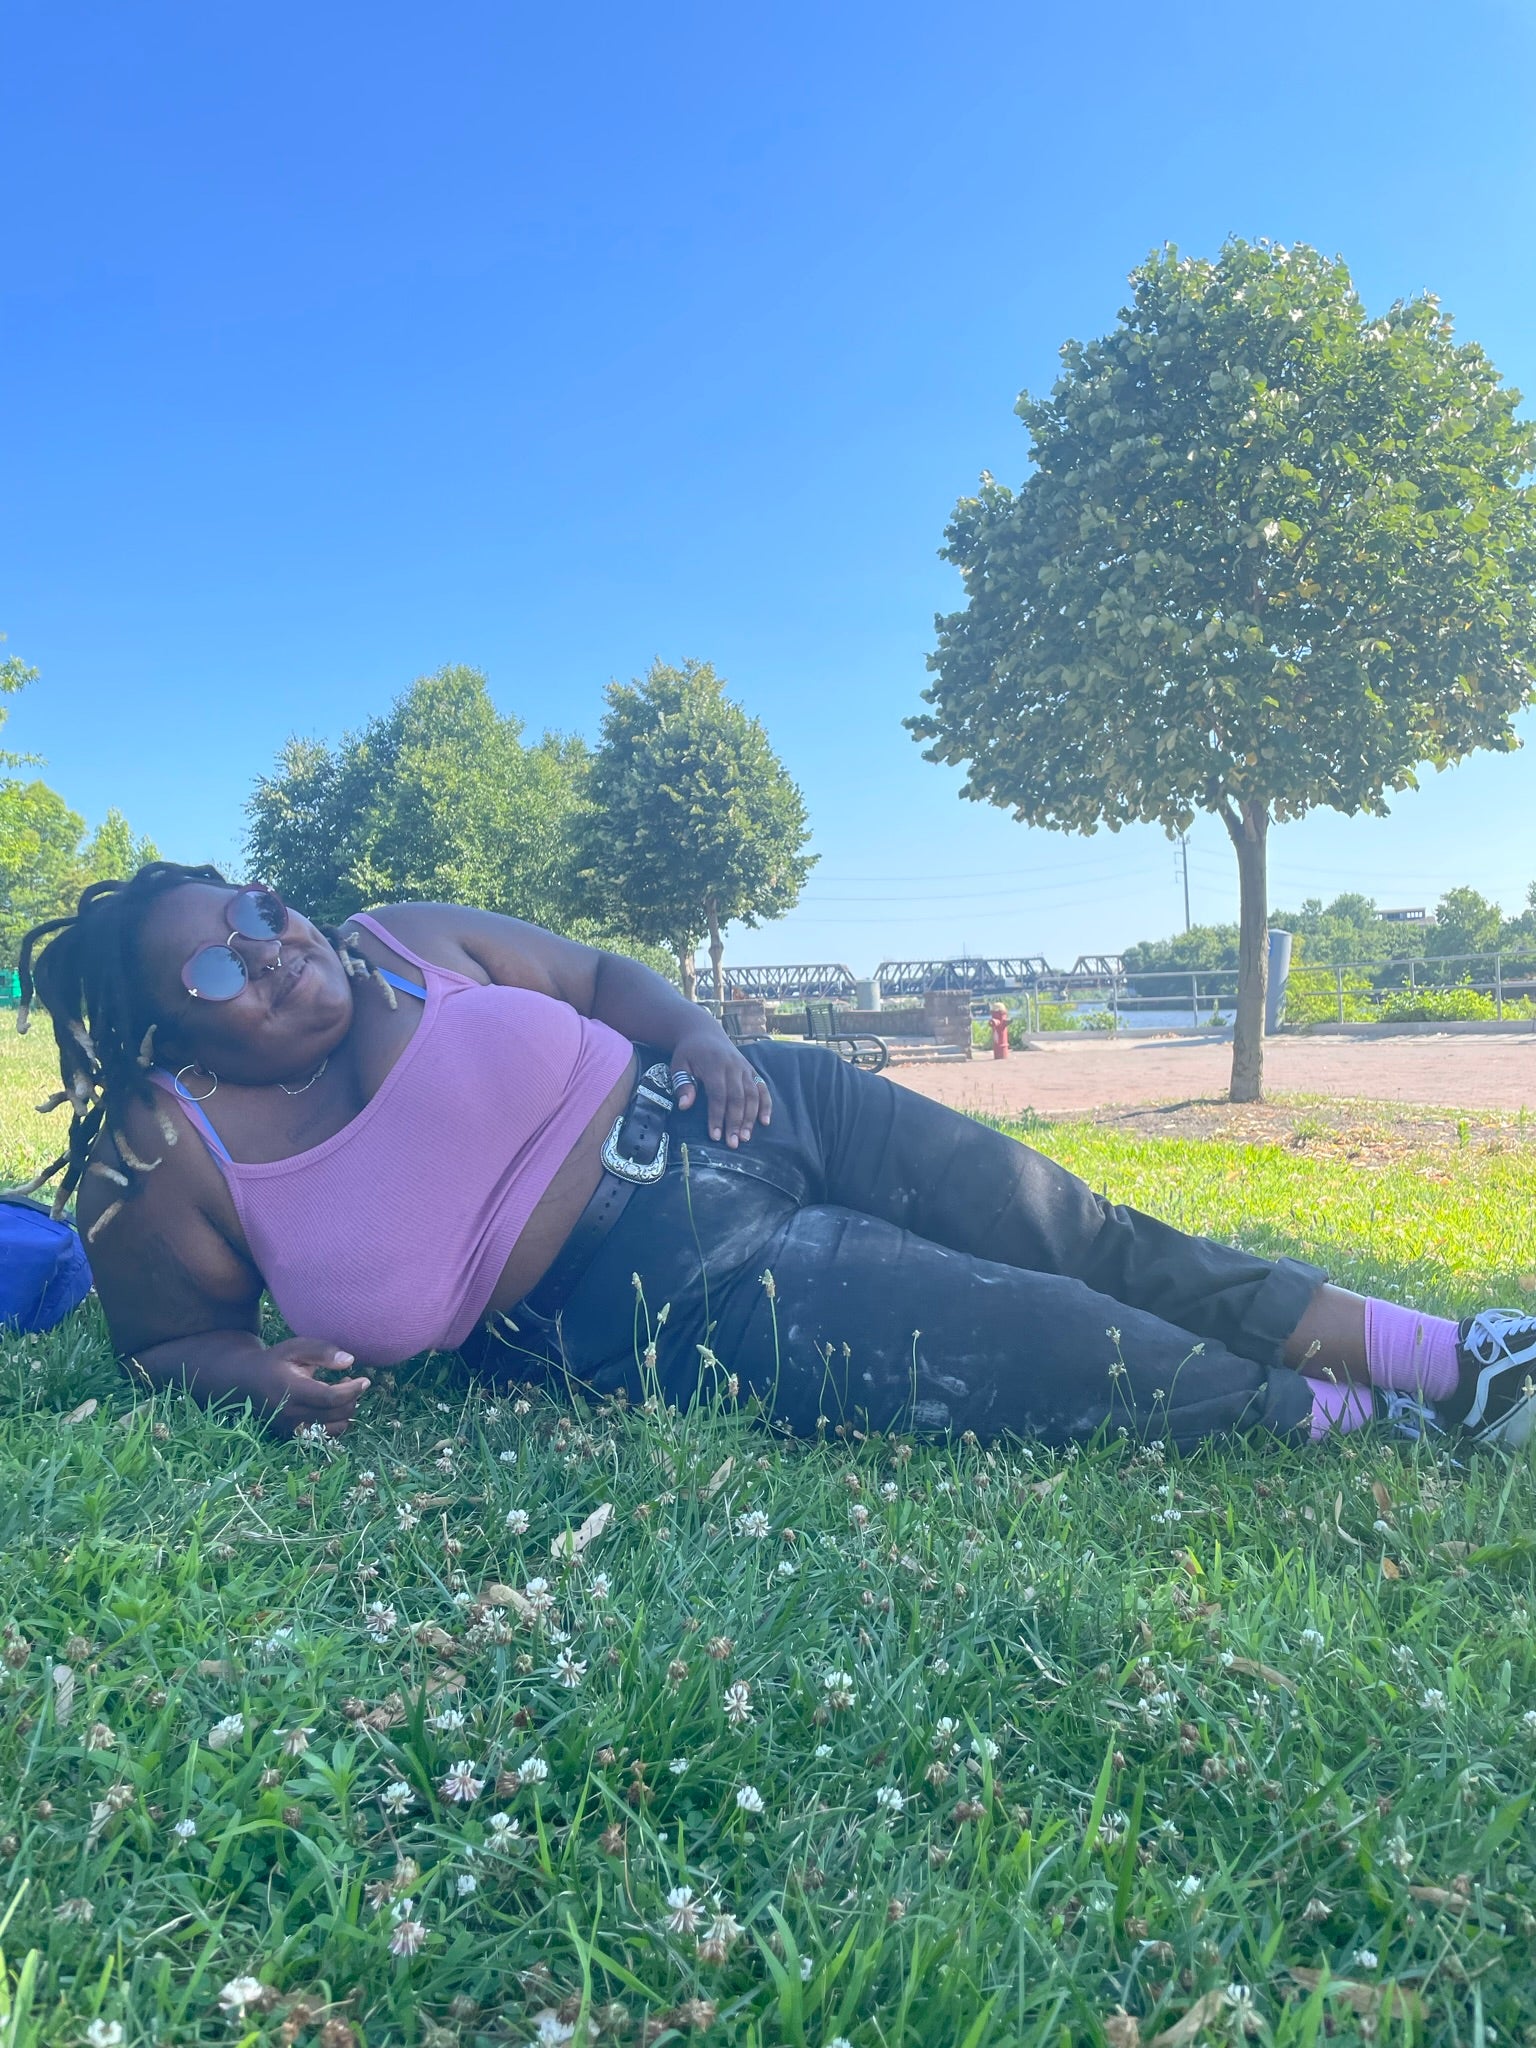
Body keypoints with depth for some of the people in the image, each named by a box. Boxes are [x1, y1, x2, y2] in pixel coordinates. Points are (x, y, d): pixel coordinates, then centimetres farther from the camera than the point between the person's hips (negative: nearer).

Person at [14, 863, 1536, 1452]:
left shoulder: (412, 938, 4)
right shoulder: (180, 1158, -4)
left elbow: (598, 973, 13)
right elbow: (165, 1341, 7)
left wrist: (693, 1028, -7)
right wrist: (261, 1376, -15)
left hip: (724, 1121, 4)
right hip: (655, 1298, -4)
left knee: (1065, 1235, -3)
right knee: (1008, 1343, -15)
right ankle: (1327, 1423, 7)